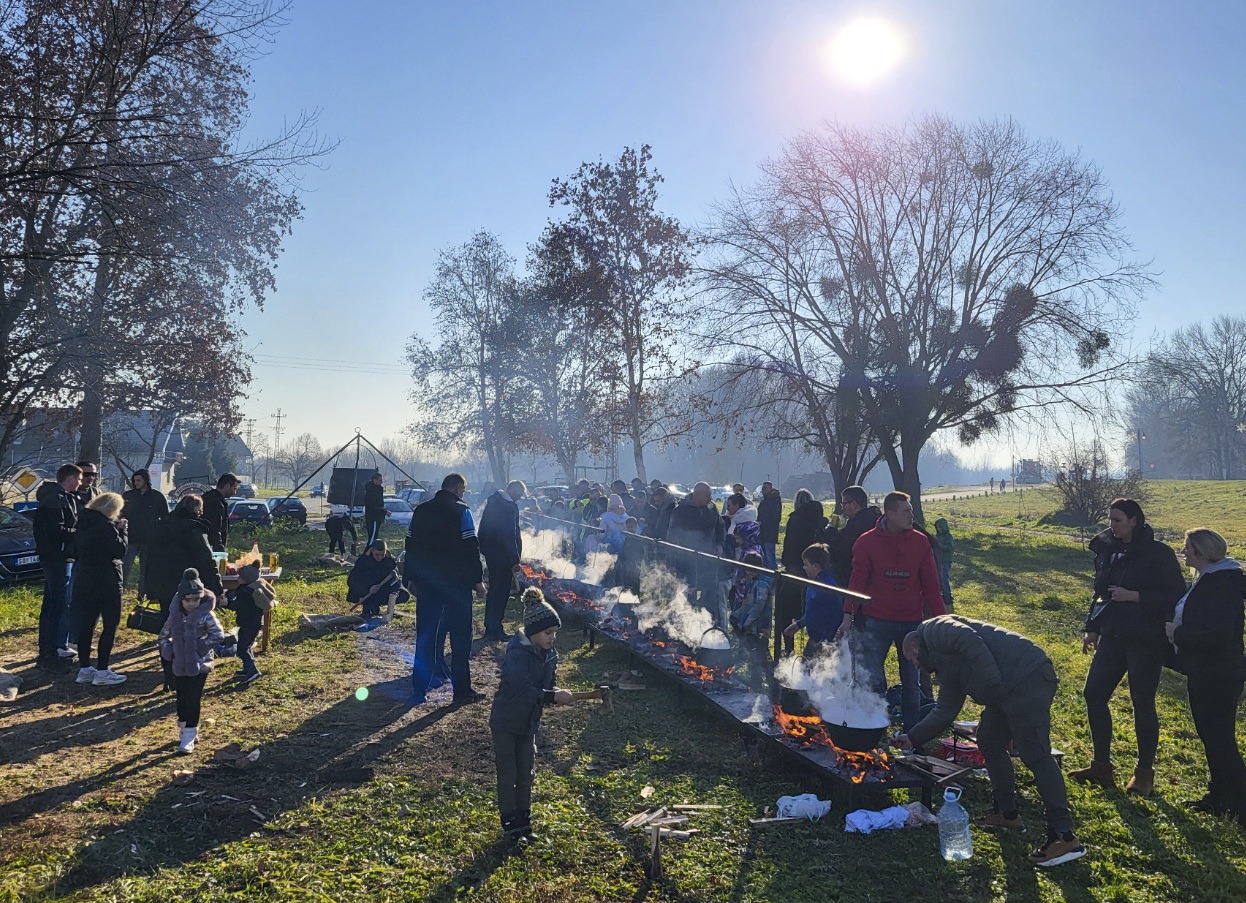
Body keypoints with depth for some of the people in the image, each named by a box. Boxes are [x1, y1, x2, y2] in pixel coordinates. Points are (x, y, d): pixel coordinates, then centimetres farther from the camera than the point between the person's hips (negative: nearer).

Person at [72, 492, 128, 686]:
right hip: (106, 583, -8)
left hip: (84, 581, 8)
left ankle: (84, 669, 18)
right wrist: (121, 530, -4)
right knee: (110, 625, 1)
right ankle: (102, 672, 1)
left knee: (86, 624, 12)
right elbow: (120, 550, -17)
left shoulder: (84, 523, 8)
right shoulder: (105, 526, -17)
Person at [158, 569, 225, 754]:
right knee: (182, 698, 15)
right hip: (179, 665, 5)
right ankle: (184, 728, 32)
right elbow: (164, 634, 16)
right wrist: (168, 649, 0)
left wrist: (201, 647, -19)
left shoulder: (206, 615, -12)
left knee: (193, 700, -2)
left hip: (199, 665, -5)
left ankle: (189, 737, 3)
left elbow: (218, 635, -17)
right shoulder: (175, 615, 3)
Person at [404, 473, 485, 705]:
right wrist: (478, 579, -6)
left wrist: (411, 578, 16)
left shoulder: (421, 510, 9)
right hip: (457, 582, -5)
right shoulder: (461, 511, -8)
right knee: (460, 636, 3)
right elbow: (471, 548, -11)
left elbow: (411, 545, 11)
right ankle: (461, 690, 4)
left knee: (425, 636, 10)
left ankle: (419, 691, 12)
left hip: (426, 583, 5)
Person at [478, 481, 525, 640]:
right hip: (501, 554, -9)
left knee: (494, 588, 18)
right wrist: (515, 560, -18)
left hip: (489, 551, 9)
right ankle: (494, 630, 2)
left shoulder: (493, 501, 10)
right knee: (501, 590, -1)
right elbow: (510, 535, -22)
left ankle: (490, 627, 26)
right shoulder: (510, 506, -19)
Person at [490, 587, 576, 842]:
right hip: (506, 722, -7)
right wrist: (553, 696, -38)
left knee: (526, 773, 15)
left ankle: (523, 820, 28)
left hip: (529, 723, 7)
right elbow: (524, 690, -35)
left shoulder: (548, 653, -3)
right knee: (508, 774, 6)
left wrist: (556, 694, -14)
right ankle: (510, 823, 21)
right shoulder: (516, 654, -28)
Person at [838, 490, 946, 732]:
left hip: (912, 622, 2)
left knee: (912, 682, 12)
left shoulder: (920, 542, 1)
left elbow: (931, 585, 4)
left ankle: (911, 731, 25)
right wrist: (848, 616, -11)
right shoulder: (867, 542, -5)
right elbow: (857, 581, -4)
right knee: (872, 680, 0)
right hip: (876, 622, -2)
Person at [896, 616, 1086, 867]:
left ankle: (1064, 837, -13)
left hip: (1026, 678, -11)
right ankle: (1007, 813, 29)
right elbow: (944, 712, 30)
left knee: (1035, 754, -13)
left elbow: (970, 640, -18)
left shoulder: (932, 631, 1)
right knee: (989, 744, 19)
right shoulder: (945, 667, 28)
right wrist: (912, 737, 37)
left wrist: (993, 685, -20)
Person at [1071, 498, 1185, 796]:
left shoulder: (1158, 554, -11)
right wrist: (1093, 628, 14)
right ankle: (1101, 766, 16)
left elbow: (1176, 595, -13)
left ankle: (1145, 772, 20)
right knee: (1093, 694, 3)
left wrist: (1133, 596, -21)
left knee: (1143, 704, 4)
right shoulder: (1107, 551, 7)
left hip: (1146, 641, -6)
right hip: (1113, 636, 6)